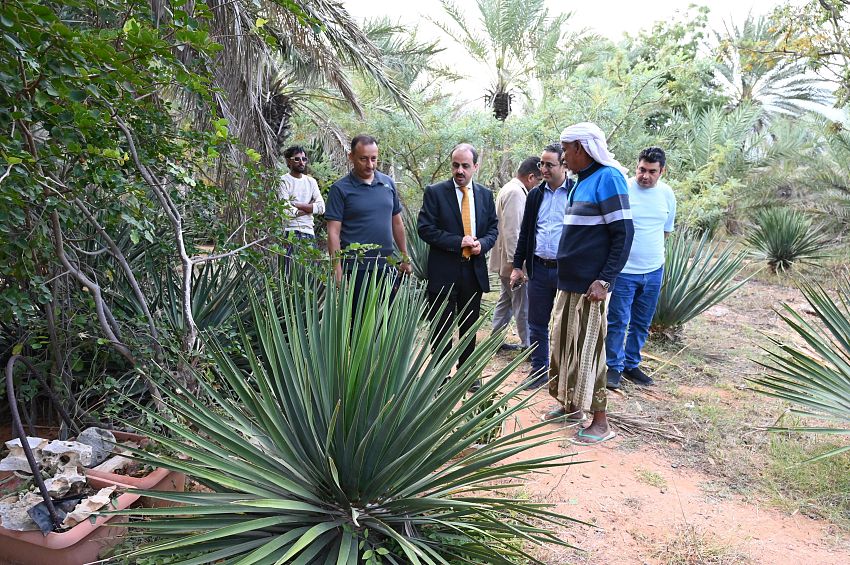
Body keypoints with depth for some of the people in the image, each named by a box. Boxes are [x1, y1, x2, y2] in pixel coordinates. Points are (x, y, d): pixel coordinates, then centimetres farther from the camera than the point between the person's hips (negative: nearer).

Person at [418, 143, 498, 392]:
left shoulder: (485, 194, 8)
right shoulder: (434, 192, -5)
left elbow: (493, 228, 12)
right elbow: (425, 228, -11)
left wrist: (482, 243, -10)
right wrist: (458, 242, -17)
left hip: (474, 271, 4)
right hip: (443, 271, -4)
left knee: (469, 326, 15)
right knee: (442, 328, 4)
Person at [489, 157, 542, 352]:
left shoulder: (511, 189, 16)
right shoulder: (515, 192, -17)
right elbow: (511, 230, -23)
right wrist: (515, 261, -23)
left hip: (507, 261, 11)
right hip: (513, 260, -11)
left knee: (506, 300, 17)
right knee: (523, 304, -3)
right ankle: (528, 345, 5)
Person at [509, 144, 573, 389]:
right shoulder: (535, 195, 10)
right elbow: (525, 232, 14)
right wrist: (518, 265, 11)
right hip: (539, 268, 4)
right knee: (537, 325, 11)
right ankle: (539, 371, 24)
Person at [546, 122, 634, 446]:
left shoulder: (607, 178, -12)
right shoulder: (582, 181, 13)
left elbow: (624, 233, -16)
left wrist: (604, 280, -20)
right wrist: (567, 272, 16)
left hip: (590, 284, -9)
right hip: (570, 281, 9)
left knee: (588, 349, -2)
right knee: (565, 343, 14)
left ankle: (601, 423, 11)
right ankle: (572, 406, 29)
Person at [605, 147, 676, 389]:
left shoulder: (667, 194, 3)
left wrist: (650, 249, 14)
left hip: (654, 270, 5)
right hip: (624, 270, -5)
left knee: (642, 323, 14)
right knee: (618, 322, 1)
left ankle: (631, 364, 28)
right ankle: (613, 367, 15)